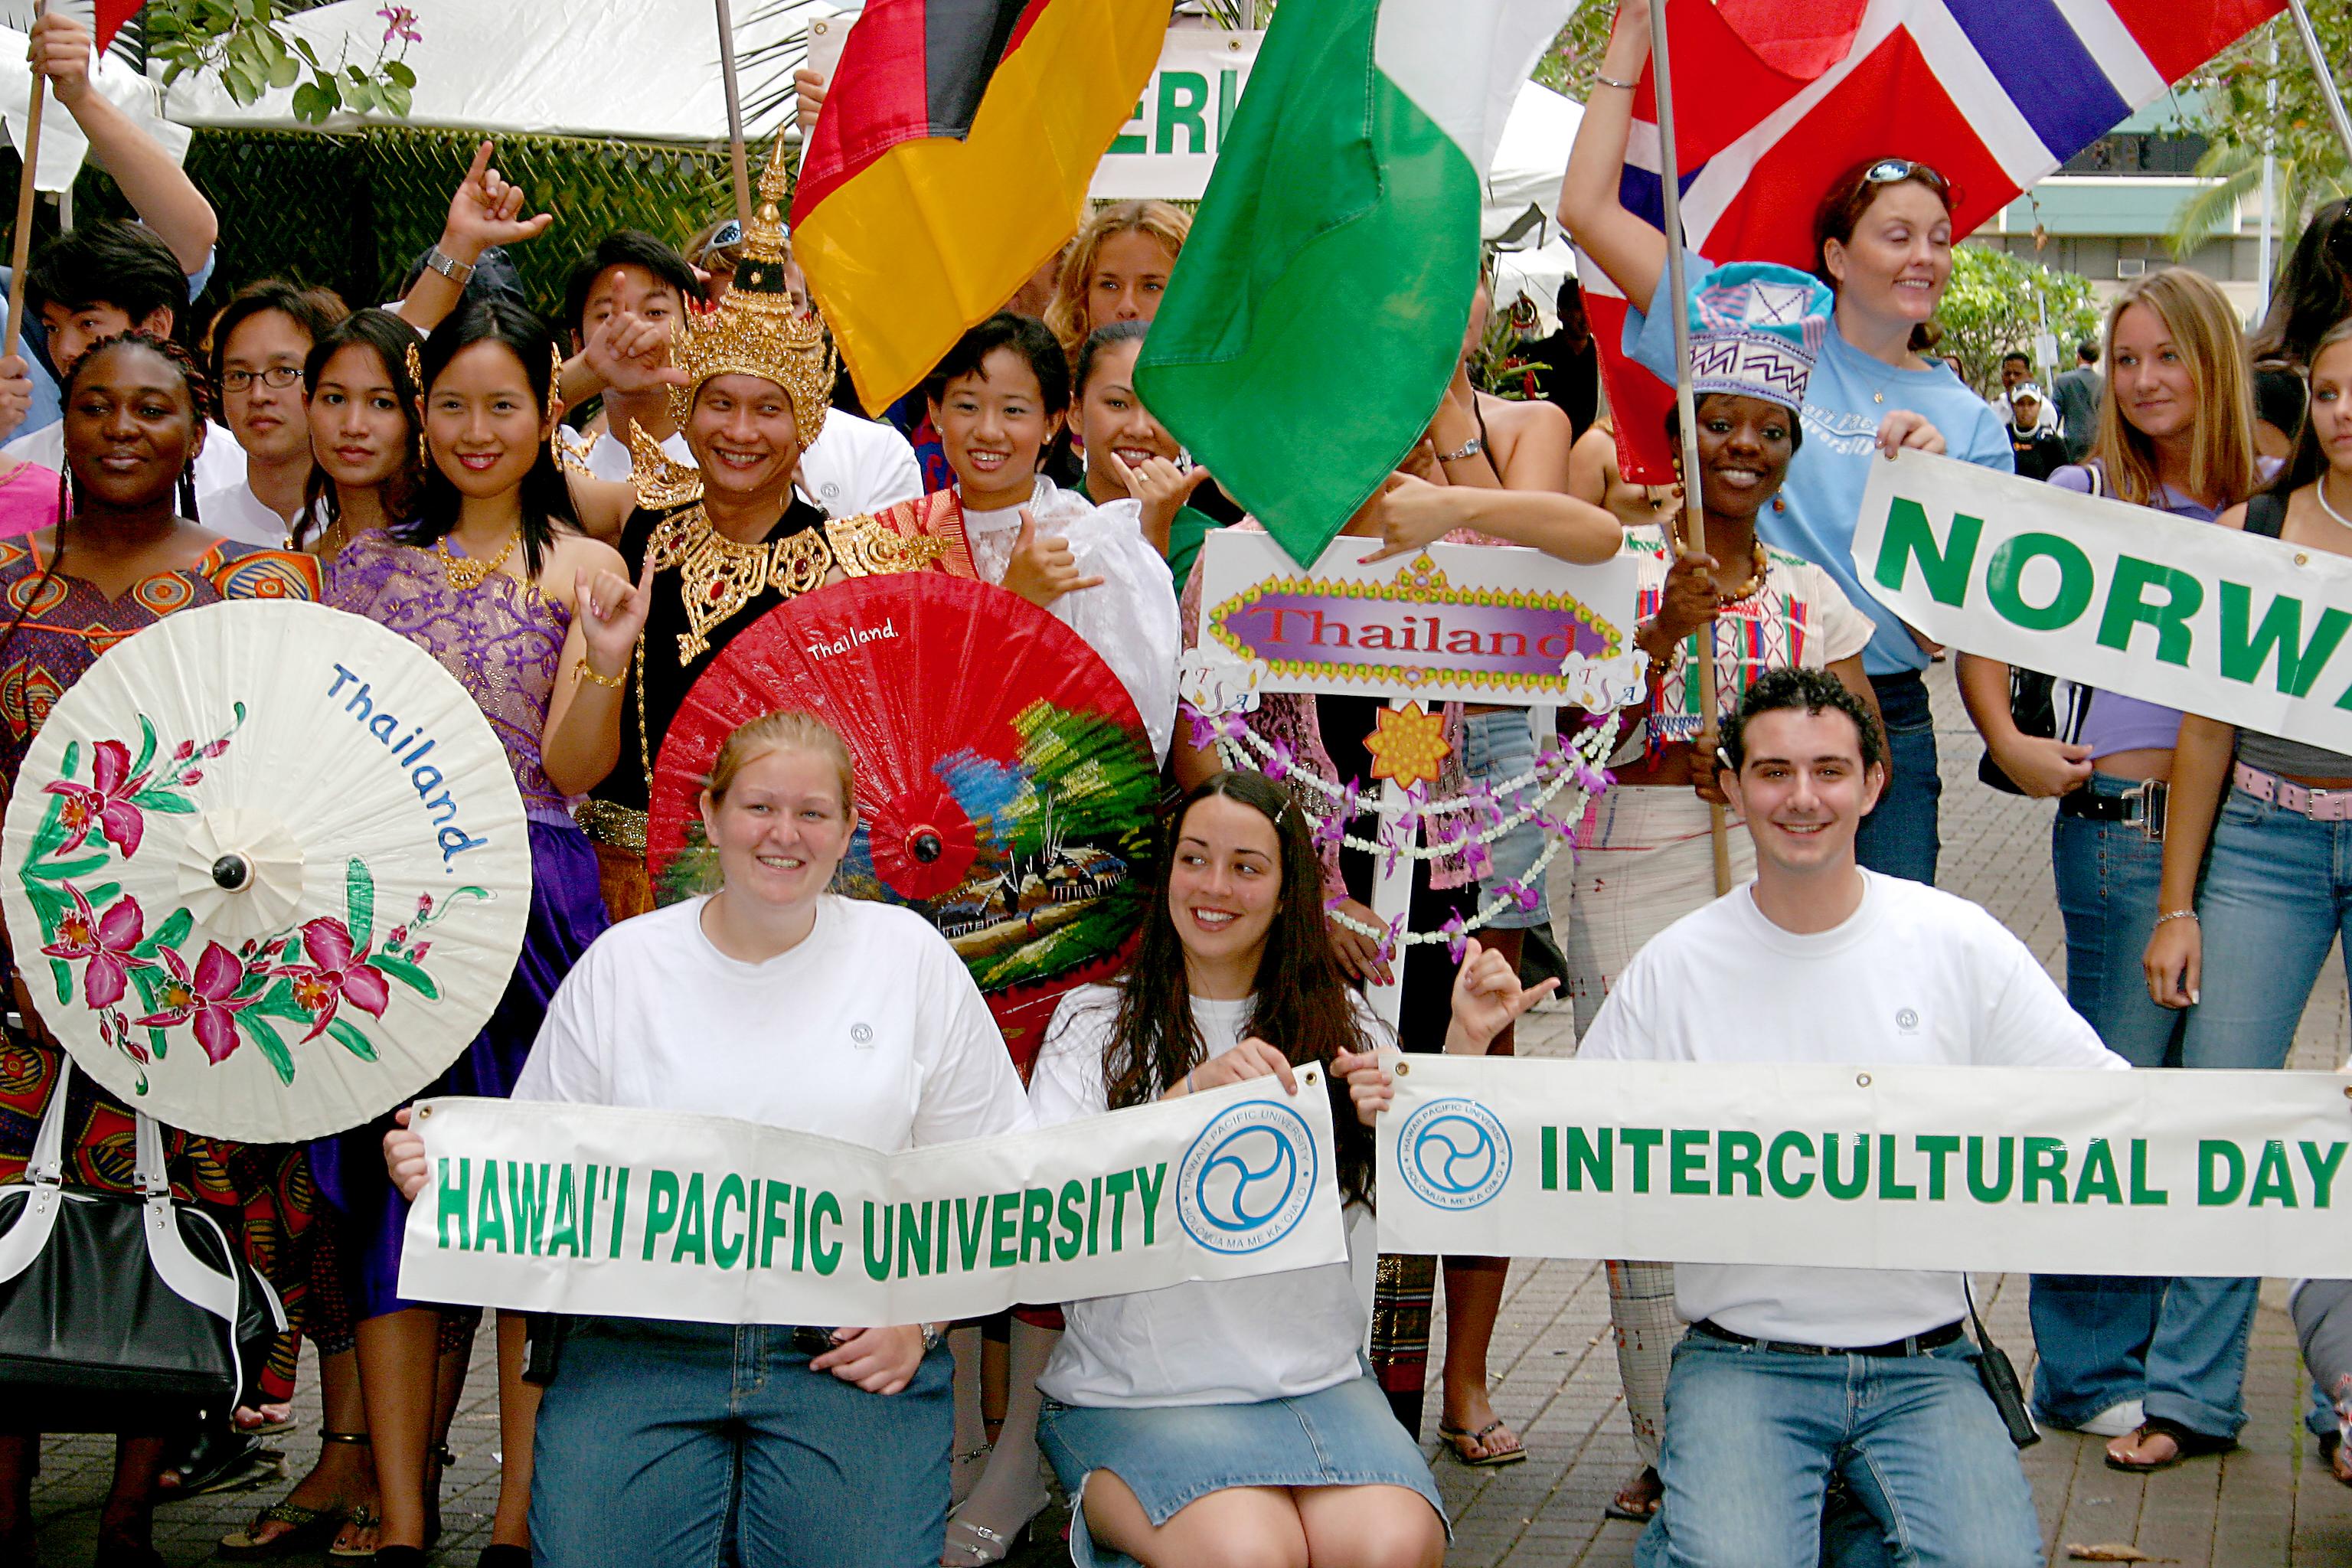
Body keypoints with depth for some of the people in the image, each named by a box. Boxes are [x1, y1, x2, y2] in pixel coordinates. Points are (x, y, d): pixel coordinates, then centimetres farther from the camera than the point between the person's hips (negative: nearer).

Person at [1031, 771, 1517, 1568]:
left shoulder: (1338, 1023, 13)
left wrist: (1464, 1045, -6)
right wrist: (1193, 1094, -18)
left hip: (1315, 1378, 3)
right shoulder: (1095, 1022, 6)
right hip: (1135, 1395, -3)